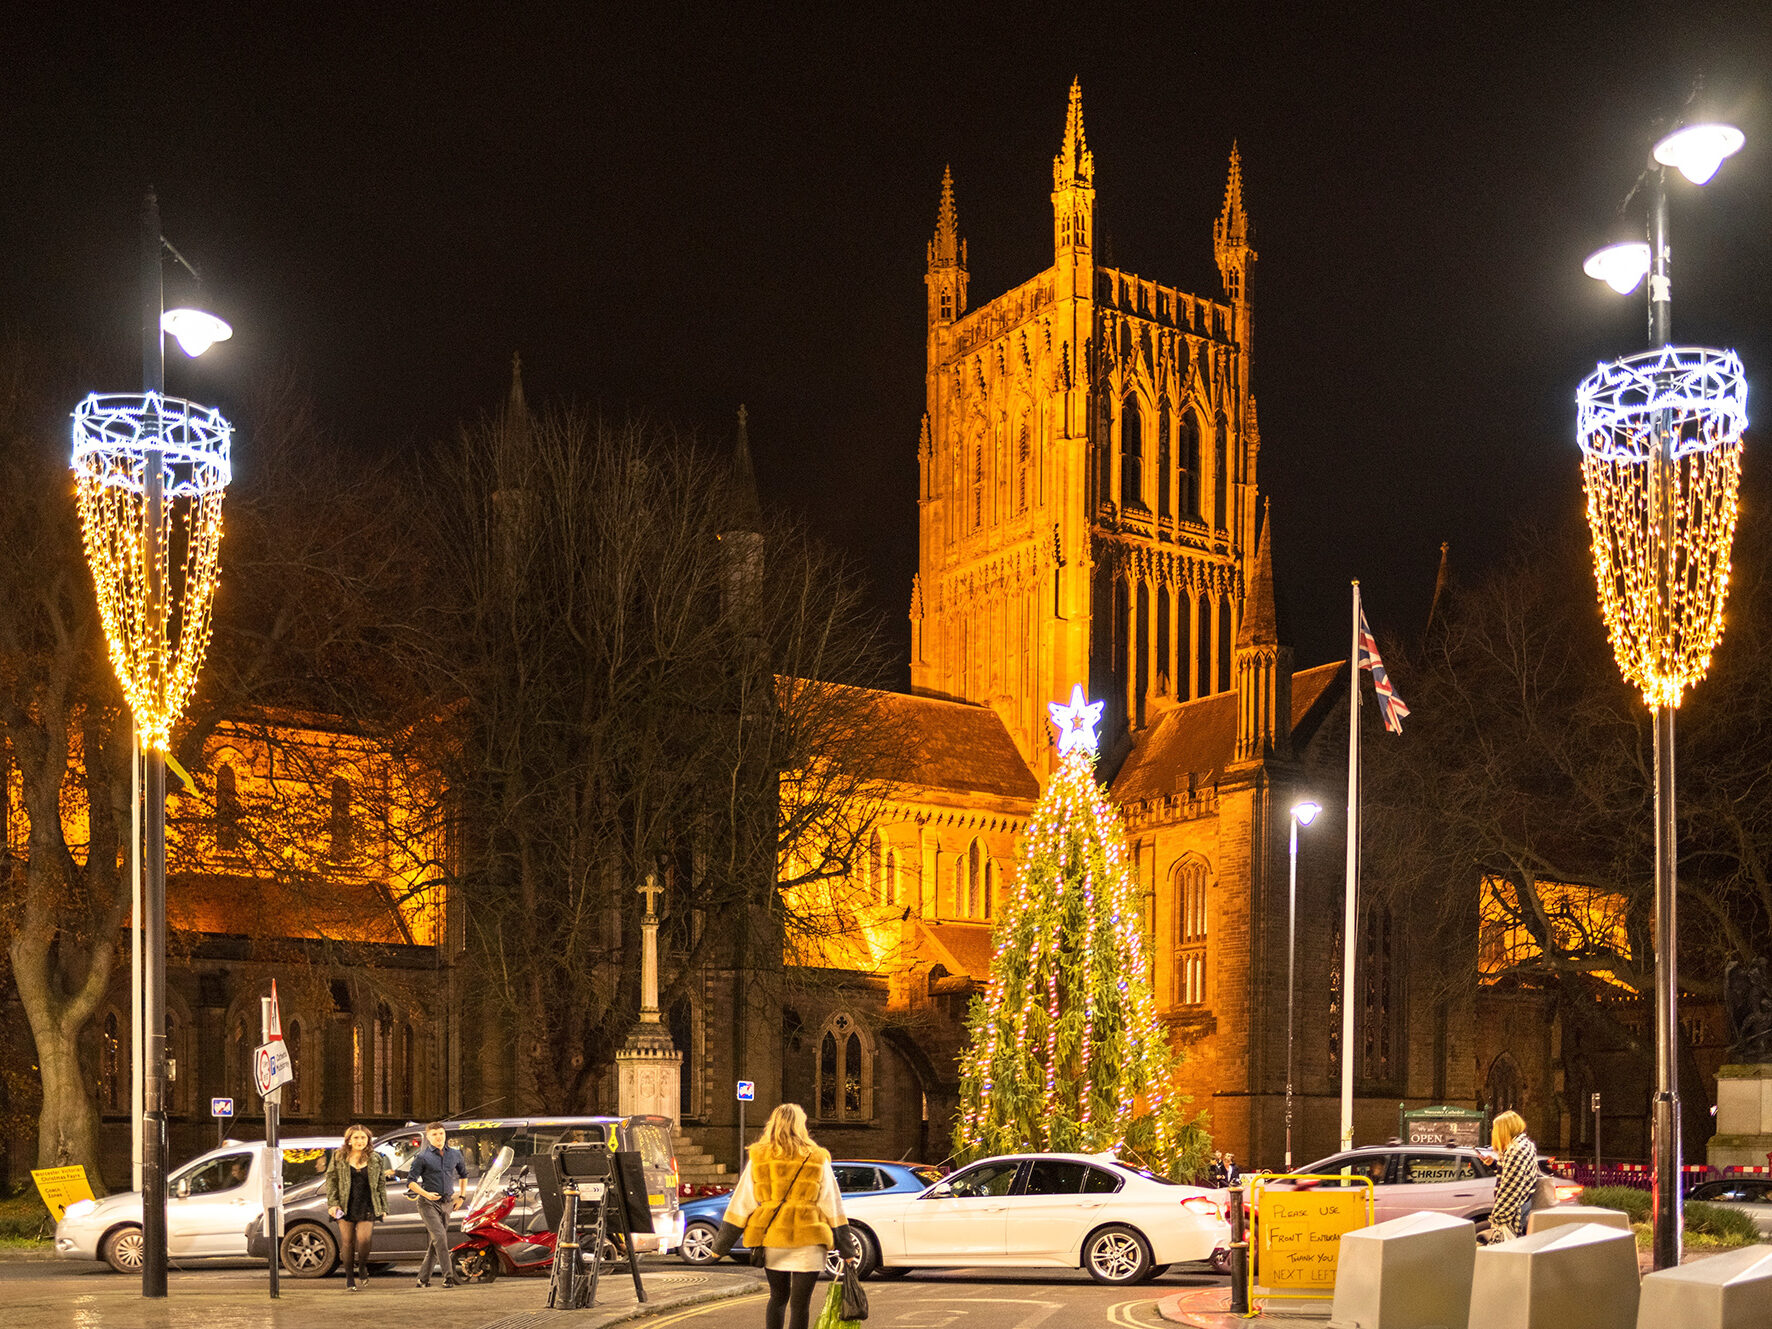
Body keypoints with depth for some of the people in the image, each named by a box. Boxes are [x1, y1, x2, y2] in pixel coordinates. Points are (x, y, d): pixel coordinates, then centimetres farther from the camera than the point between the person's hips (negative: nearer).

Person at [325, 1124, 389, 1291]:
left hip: (367, 1207, 0)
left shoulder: (375, 1159, 8)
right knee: (347, 1242, 2)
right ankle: (349, 1279, 15)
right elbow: (331, 1180, 5)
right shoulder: (339, 1157, 5)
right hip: (345, 1207, 0)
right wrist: (332, 1203, -6)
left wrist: (383, 1208, 10)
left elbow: (382, 1185, 12)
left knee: (364, 1239, -14)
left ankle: (362, 1267, 16)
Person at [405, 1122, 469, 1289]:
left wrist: (461, 1197, 19)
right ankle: (448, 1275, -18)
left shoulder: (455, 1154, 10)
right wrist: (426, 1194, -19)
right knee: (439, 1236, -19)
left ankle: (423, 1277, 15)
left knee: (436, 1242, 5)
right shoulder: (422, 1157, -4)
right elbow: (410, 1181, -5)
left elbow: (463, 1174, 26)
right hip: (428, 1203, -5)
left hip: (447, 1203, 5)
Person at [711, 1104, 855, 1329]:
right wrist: (846, 1250, 8)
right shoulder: (817, 1159, 2)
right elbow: (833, 1207, 4)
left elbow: (740, 1204, 4)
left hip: (771, 1238, 2)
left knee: (778, 1297, 19)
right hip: (807, 1242, -2)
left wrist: (720, 1246, 10)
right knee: (800, 1304, 0)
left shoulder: (758, 1158, 4)